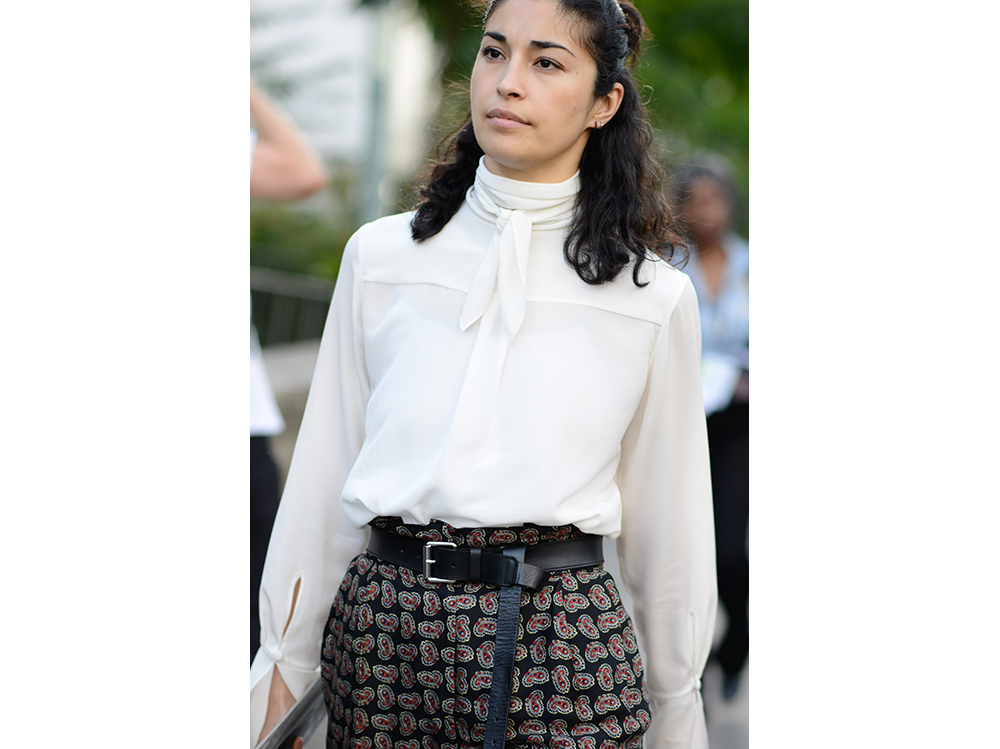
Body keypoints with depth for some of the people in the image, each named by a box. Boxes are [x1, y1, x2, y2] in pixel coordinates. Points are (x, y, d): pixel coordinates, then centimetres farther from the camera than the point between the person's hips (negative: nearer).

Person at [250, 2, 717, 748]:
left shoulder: (654, 297, 3)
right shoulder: (379, 257, 7)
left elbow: (667, 525, 10)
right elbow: (322, 484, 11)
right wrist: (282, 666, 11)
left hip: (560, 638, -2)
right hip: (384, 621, 2)